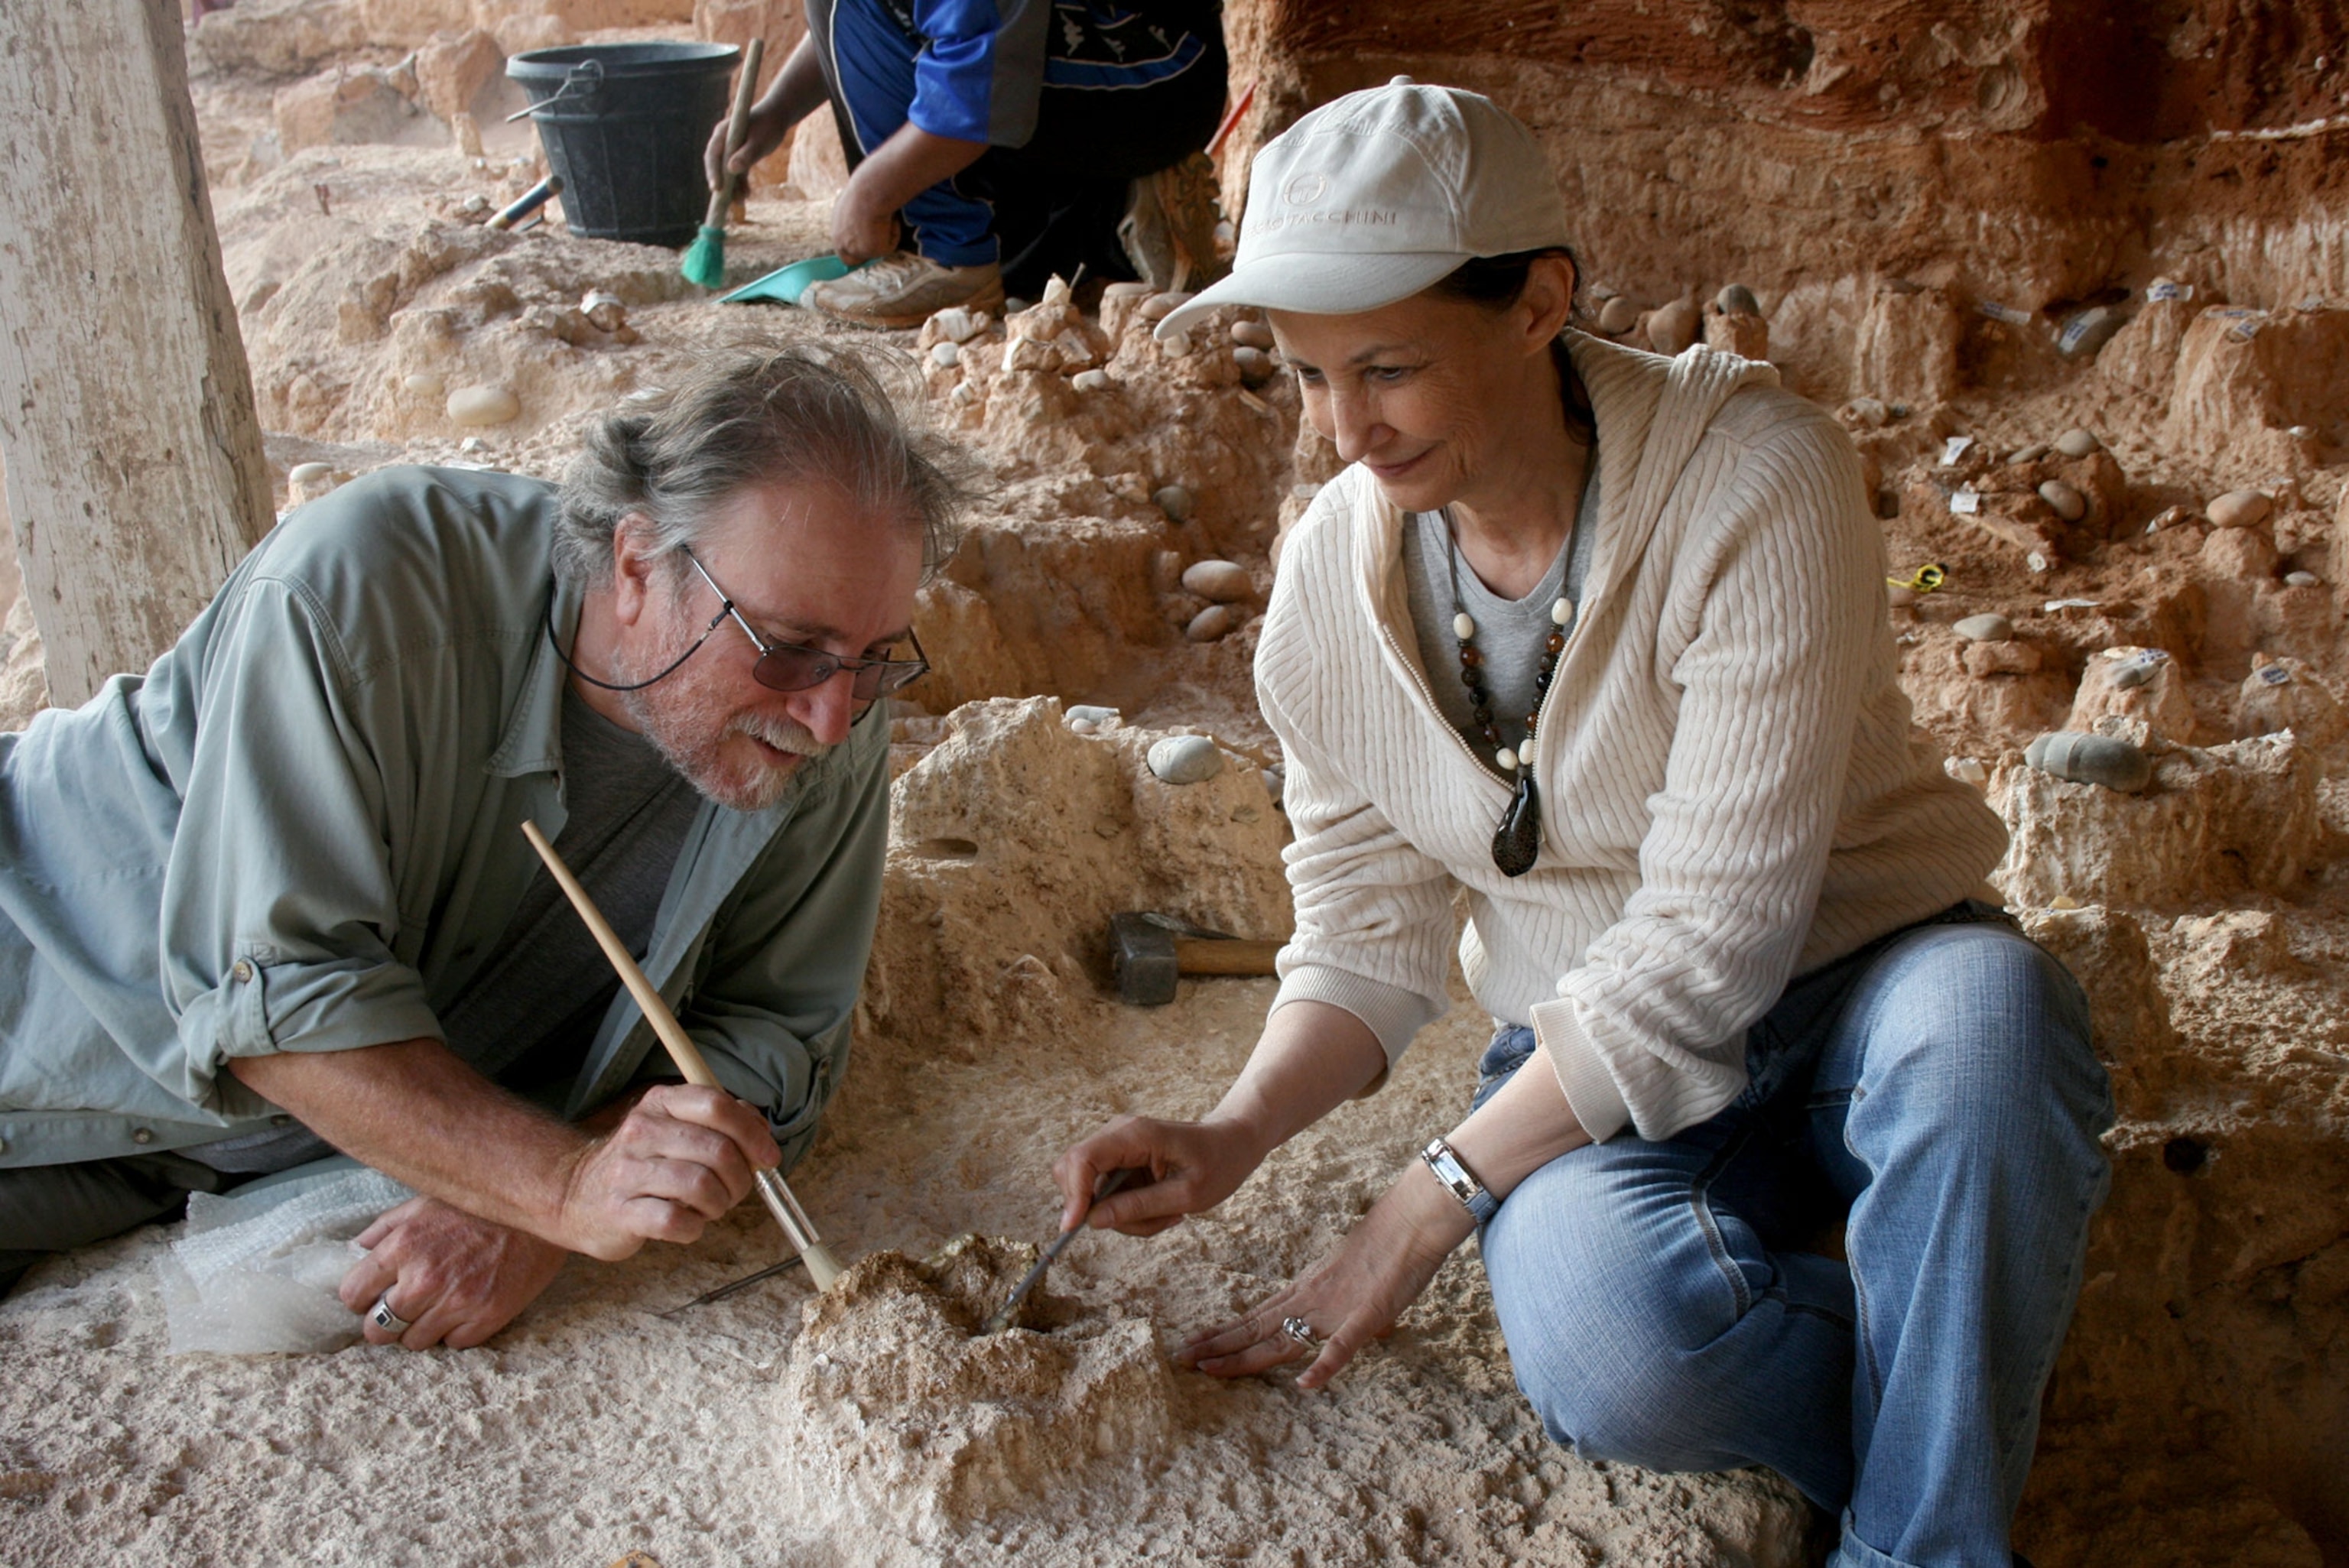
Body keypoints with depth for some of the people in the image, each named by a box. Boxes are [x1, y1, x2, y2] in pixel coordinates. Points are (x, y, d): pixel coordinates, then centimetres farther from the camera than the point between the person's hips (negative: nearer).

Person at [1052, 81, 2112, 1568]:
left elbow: (1710, 939, -24)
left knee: (1985, 1015, -39)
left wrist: (1430, 1203, -22)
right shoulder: (1337, 571, -5)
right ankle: (1964, 1370, -1)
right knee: (1613, 1359, -32)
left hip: (1854, 988, -2)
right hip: (1589, 1059, 2)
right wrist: (1232, 1136, -15)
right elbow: (1365, 930, 4)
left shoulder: (1755, 479, -21)